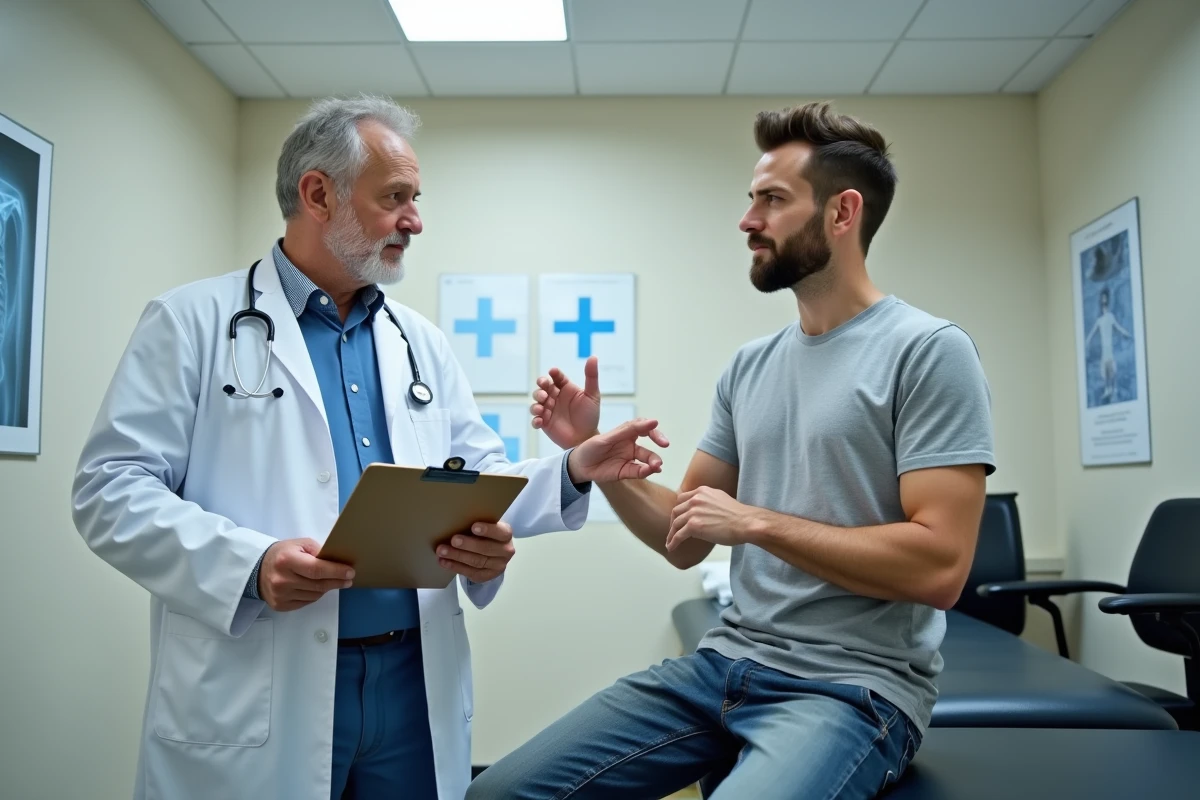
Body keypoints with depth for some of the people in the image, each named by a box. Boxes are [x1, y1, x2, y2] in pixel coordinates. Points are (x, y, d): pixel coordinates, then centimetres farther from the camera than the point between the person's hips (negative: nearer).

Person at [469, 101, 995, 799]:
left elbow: (939, 566, -18)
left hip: (854, 687, -6)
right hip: (722, 664, 6)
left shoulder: (928, 351, -10)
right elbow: (685, 541, 12)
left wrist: (756, 522, -16)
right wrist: (594, 452, -1)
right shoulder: (749, 367, 10)